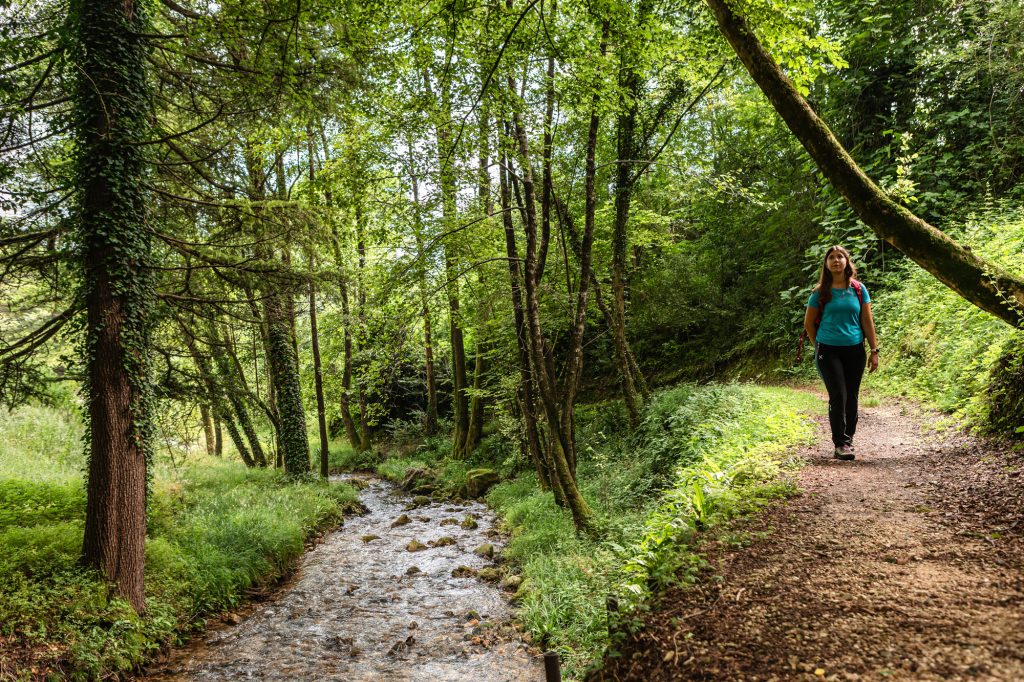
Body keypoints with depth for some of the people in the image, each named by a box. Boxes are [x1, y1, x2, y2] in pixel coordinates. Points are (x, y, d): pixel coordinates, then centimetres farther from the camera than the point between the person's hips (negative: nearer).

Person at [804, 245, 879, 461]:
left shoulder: (858, 289, 6)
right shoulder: (820, 292, 1)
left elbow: (867, 321, 7)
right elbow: (809, 323, 9)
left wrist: (874, 350, 5)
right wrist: (819, 346, 11)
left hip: (854, 350, 2)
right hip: (829, 351, -2)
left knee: (851, 398, 7)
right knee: (838, 397, -9)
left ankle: (848, 439, 23)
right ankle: (841, 444, -2)